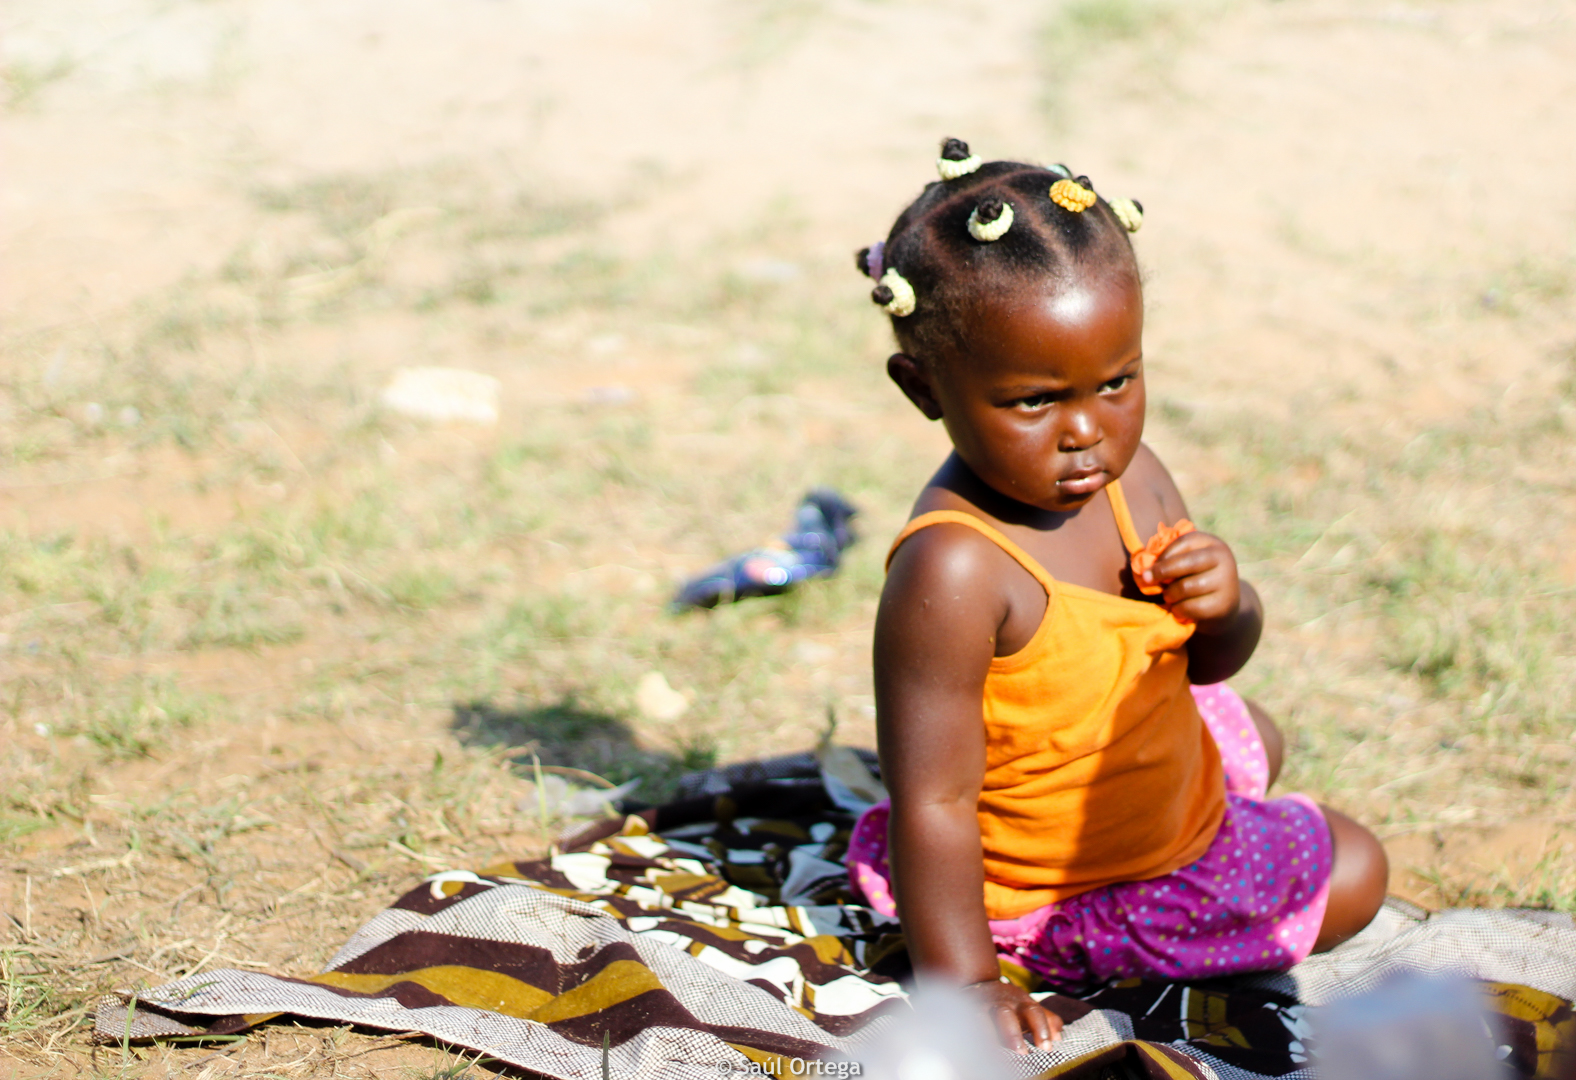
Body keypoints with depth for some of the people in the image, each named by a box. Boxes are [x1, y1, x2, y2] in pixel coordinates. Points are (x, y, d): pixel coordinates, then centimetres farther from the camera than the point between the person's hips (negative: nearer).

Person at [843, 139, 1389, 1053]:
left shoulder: (1131, 478, -12)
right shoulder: (952, 572, -37)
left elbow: (1211, 661, 2)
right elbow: (932, 802, -33)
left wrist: (1226, 604, -21)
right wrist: (960, 981, -30)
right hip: (1047, 896, -8)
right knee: (1347, 877, 9)